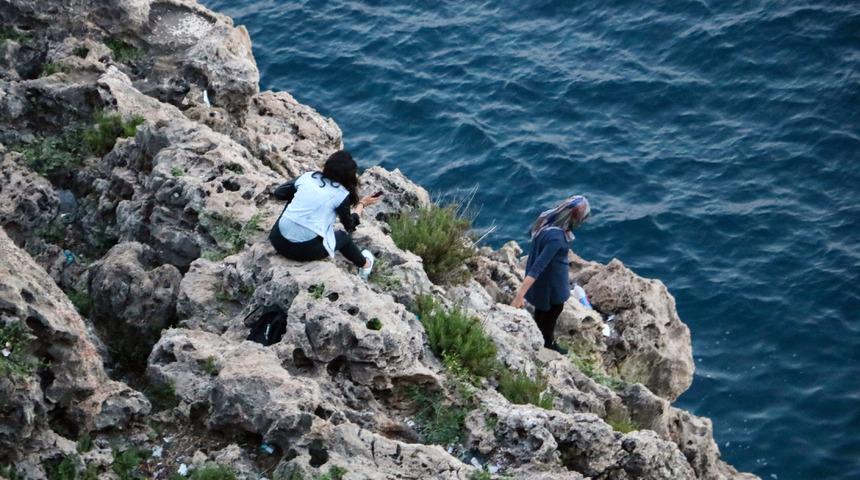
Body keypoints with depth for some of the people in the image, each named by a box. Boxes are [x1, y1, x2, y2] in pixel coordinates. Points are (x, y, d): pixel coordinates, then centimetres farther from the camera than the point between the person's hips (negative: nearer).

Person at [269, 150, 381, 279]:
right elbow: (349, 226, 10)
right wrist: (362, 204, 23)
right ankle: (364, 265, 49)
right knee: (343, 236, 27)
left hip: (279, 241, 3)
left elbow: (279, 193, 17)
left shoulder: (308, 176, 7)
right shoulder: (341, 194, -4)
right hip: (306, 249, -3)